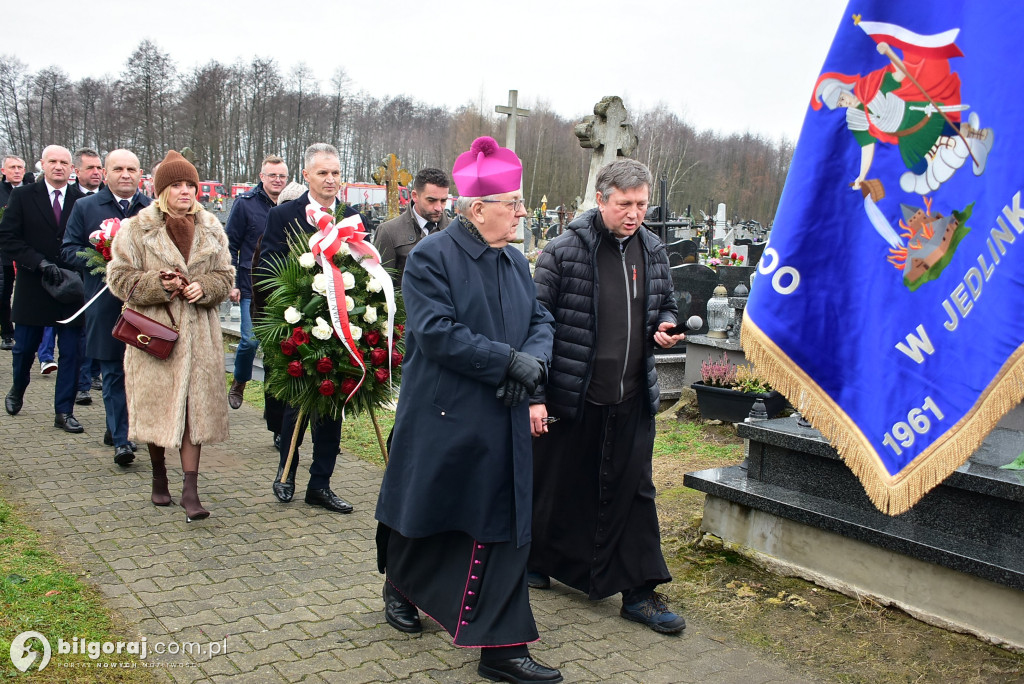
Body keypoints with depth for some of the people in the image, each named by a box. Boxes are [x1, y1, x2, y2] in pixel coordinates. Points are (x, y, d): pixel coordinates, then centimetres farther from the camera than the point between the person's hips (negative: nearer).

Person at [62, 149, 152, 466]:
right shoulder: (85, 207, 6)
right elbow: (69, 249, 5)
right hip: (105, 305, -1)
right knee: (113, 373, -1)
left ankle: (117, 426, 29)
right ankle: (121, 439, 2)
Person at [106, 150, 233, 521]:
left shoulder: (211, 228, 8)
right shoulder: (136, 229, -2)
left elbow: (225, 276, 12)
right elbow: (120, 278, -2)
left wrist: (203, 287, -9)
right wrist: (159, 283, -17)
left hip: (198, 333, 2)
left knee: (195, 407, -1)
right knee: (156, 405, 6)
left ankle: (190, 490, 3)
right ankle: (159, 477, 29)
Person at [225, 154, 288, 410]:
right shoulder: (245, 203, -1)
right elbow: (231, 245, 0)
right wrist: (232, 283, -6)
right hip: (252, 287, -2)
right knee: (250, 340, -5)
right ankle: (238, 383, 21)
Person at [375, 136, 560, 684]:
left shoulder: (515, 262, 10)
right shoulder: (432, 257, -12)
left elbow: (540, 321, 10)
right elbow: (438, 333, -21)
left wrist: (534, 360, -12)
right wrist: (509, 361, -22)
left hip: (501, 425, 6)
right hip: (443, 422, -5)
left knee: (502, 527, 3)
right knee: (424, 515, 15)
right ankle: (400, 586, 46)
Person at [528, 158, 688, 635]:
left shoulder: (652, 250, 6)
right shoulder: (565, 250, -11)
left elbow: (665, 303, 22)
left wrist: (664, 326, -3)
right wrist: (534, 394, -14)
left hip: (632, 399, 4)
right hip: (570, 396, -4)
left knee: (632, 492, 8)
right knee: (553, 485, 12)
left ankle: (639, 592, 18)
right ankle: (535, 560, 37)